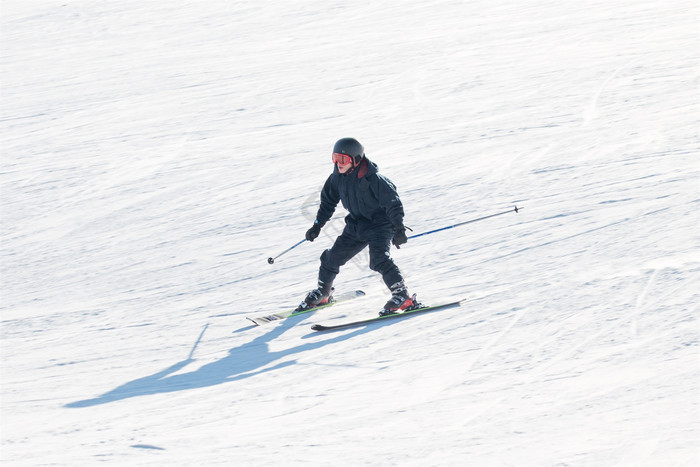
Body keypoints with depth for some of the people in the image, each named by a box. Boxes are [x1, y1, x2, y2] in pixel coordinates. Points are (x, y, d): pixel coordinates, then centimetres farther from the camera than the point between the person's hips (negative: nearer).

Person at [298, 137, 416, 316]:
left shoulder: (372, 178, -25)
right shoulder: (337, 177, -5)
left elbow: (393, 202, -21)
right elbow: (328, 201, 12)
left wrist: (398, 229, -26)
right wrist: (317, 225, 14)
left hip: (380, 224, -7)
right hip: (356, 226, 7)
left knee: (379, 258, -27)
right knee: (333, 257, 8)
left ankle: (402, 296, -21)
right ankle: (323, 292, 31)